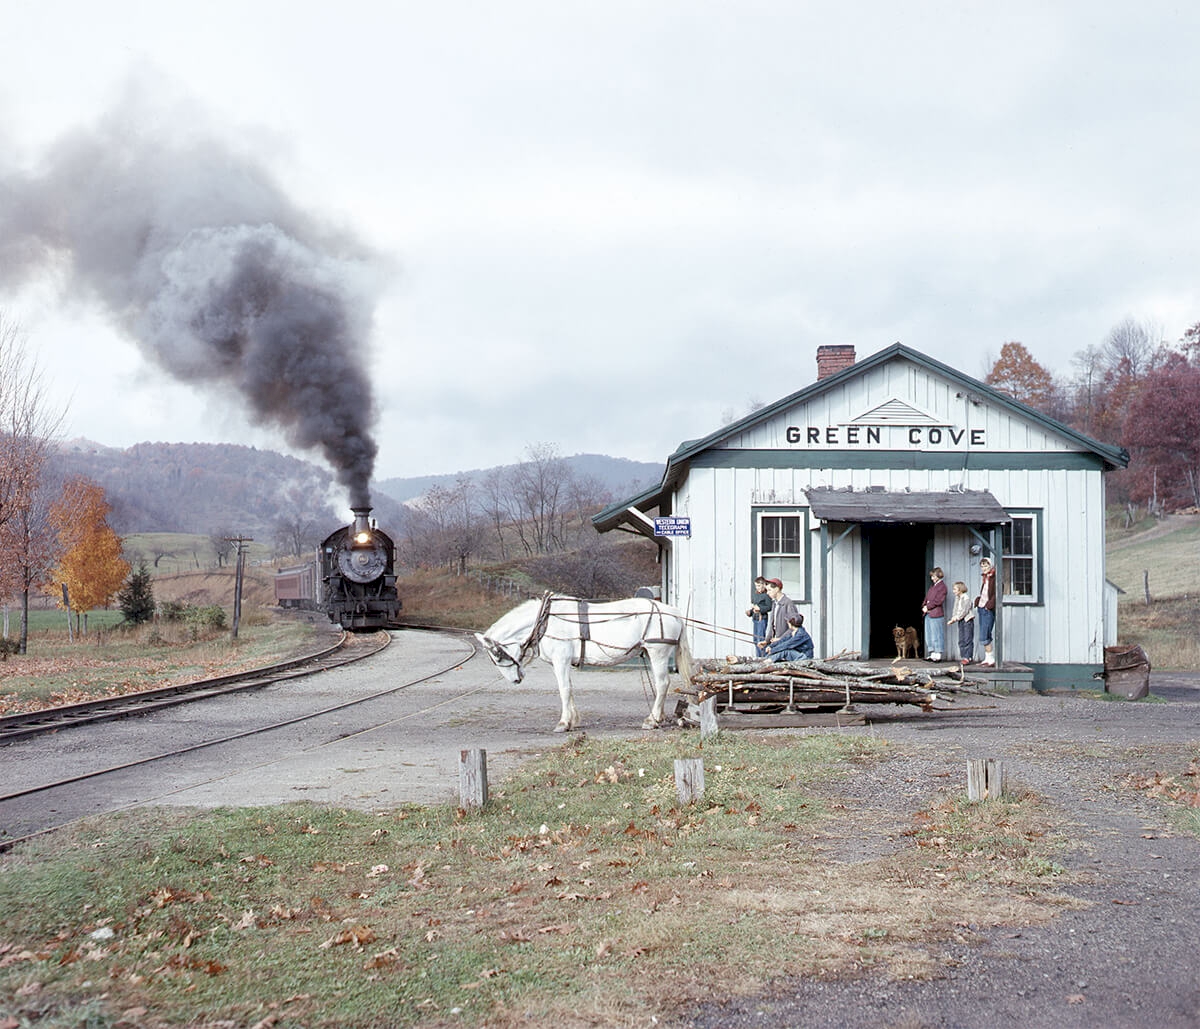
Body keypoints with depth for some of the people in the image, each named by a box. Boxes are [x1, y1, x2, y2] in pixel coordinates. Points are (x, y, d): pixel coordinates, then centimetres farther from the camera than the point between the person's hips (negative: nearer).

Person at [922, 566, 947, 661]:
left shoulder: (942, 586, -7)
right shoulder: (932, 585, 18)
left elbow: (938, 601, -15)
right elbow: (927, 597, 19)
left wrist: (928, 607, -13)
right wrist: (924, 606, 1)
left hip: (936, 614, -9)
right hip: (928, 614, 9)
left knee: (936, 635, -6)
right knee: (929, 635, 10)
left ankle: (938, 655, -2)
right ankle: (932, 654, 14)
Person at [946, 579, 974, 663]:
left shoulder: (966, 598, -12)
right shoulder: (957, 598, 13)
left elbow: (964, 611, -18)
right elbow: (955, 609, 13)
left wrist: (957, 618, -18)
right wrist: (952, 618, -1)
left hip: (967, 620, -8)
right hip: (960, 621, 8)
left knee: (967, 640, -7)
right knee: (961, 640, 7)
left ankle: (968, 657, -7)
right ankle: (963, 657, 11)